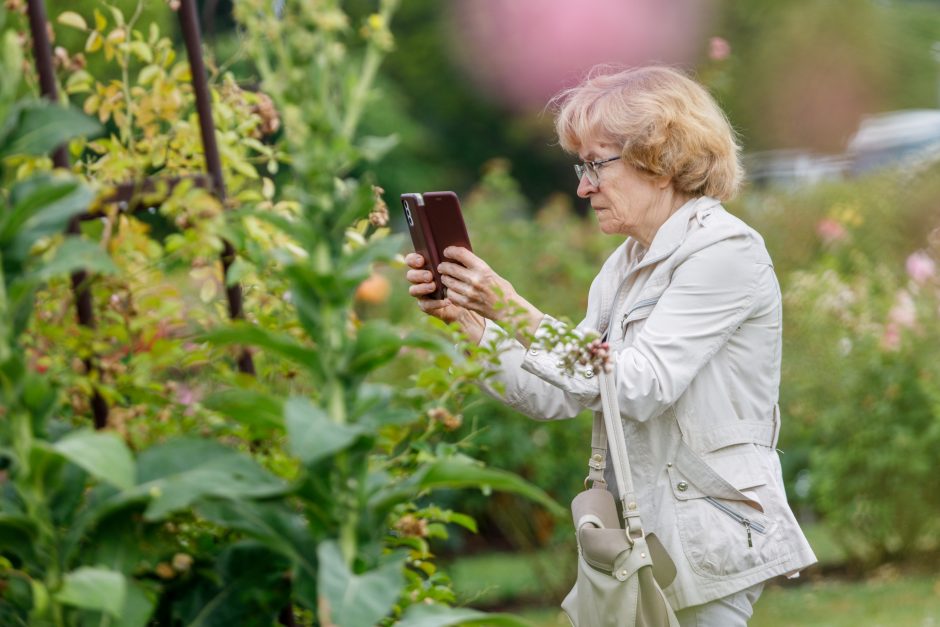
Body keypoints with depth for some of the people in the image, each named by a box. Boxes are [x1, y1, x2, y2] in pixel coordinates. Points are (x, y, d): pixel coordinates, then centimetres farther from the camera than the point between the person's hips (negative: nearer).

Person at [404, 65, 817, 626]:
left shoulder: (725, 252, -11)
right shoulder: (627, 265, 15)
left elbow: (639, 388, -20)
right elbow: (560, 397, 10)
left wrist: (514, 311, -20)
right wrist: (465, 318, 1)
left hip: (708, 535, -8)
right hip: (642, 528, 8)